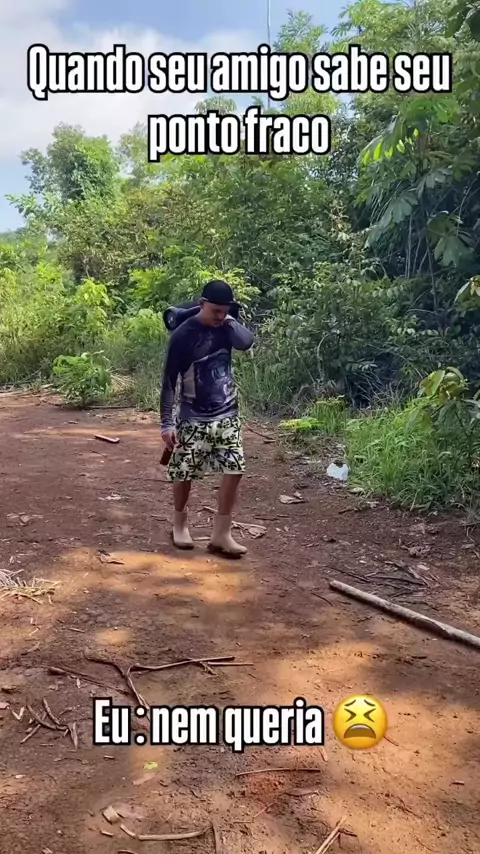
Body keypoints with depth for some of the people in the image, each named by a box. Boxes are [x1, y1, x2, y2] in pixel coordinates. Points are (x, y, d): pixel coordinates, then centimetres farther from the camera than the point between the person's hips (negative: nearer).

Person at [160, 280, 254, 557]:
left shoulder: (226, 326, 2)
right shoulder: (183, 335, -12)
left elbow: (247, 342, -20)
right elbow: (170, 381, -11)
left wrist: (229, 320, -14)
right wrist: (167, 422, -16)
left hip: (228, 415, 4)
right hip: (194, 418, -4)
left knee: (235, 470, -3)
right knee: (184, 473, 5)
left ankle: (221, 534, 8)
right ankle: (180, 524, 30)